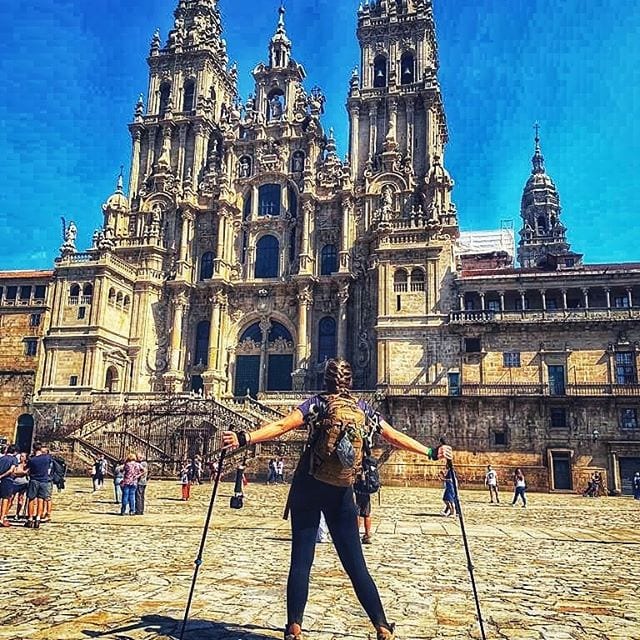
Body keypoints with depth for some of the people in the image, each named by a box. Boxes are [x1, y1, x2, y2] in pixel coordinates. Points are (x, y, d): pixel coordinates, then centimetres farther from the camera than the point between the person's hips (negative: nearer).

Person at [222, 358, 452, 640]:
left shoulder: (317, 403, -2)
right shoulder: (364, 409, 6)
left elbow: (281, 426, -16)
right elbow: (396, 437, 8)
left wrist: (245, 438, -23)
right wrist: (432, 452, 16)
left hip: (308, 489, -2)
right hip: (341, 493, 2)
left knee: (301, 561, 4)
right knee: (356, 564, 8)